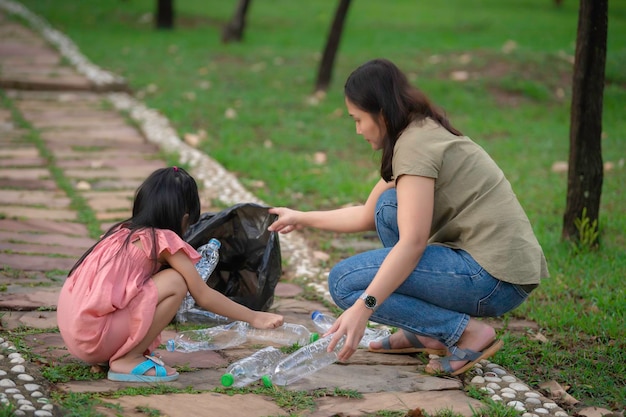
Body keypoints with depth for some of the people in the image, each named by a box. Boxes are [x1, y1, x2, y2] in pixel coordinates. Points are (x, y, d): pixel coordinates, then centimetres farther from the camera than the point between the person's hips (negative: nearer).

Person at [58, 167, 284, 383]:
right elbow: (204, 296, 0)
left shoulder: (122, 231, 15)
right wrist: (254, 318, 10)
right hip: (94, 336, -8)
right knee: (175, 283, -8)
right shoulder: (164, 240, -6)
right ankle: (126, 361, -5)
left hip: (71, 332, 8)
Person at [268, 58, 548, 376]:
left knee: (344, 282, -7)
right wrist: (303, 218, 34)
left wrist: (362, 308, -26)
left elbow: (413, 243, -22)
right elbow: (367, 216, 26)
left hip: (495, 278, -10)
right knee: (389, 206, 18)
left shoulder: (416, 144, -12)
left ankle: (467, 332, -8)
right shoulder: (427, 132, 18)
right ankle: (425, 333, 13)